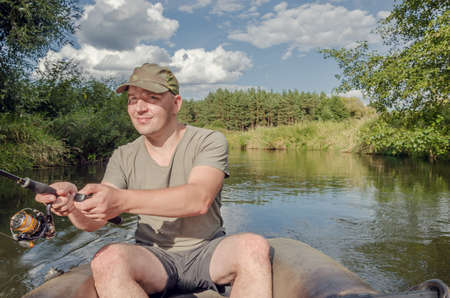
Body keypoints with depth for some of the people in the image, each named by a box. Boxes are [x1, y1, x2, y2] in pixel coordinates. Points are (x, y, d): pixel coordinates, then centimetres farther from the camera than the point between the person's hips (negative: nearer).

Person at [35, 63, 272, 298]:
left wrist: (123, 200, -37)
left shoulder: (210, 142, -6)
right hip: (154, 257, 2)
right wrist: (72, 204, -30)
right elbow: (94, 220, -5)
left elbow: (199, 199, -25)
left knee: (254, 246, -31)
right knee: (106, 259, -29)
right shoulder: (123, 157, 4)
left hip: (208, 252, -1)